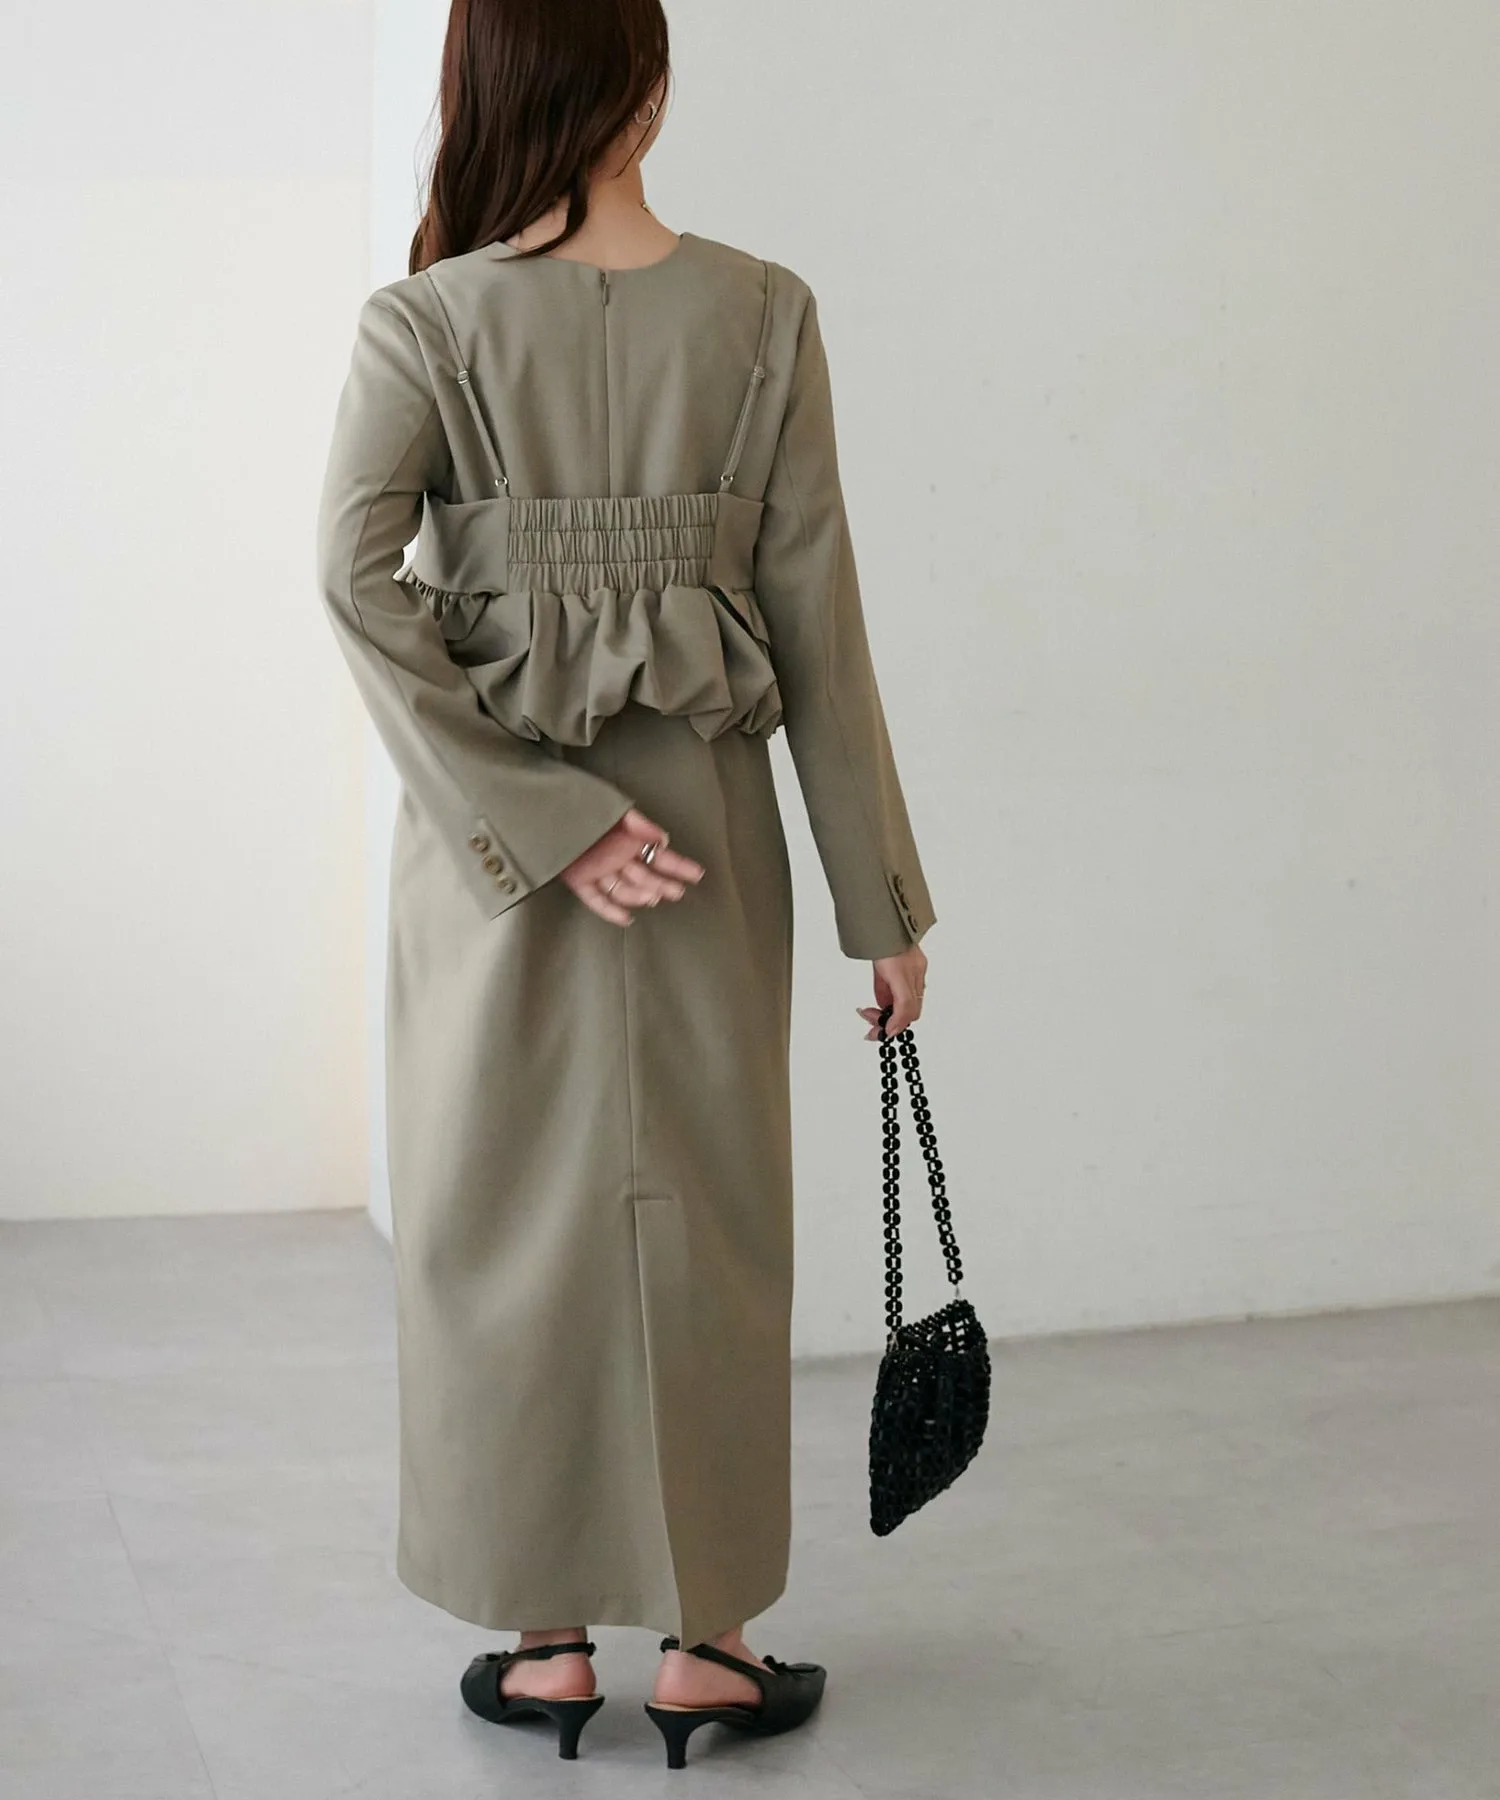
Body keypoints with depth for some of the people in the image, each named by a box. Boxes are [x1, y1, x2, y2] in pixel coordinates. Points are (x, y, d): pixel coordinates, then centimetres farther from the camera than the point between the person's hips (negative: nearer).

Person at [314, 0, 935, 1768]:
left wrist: (530, 812, -15)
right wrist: (881, 896, 2)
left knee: (503, 1215, 11)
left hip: (481, 823, 0)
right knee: (703, 1217, 11)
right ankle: (700, 1639, 20)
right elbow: (816, 617, -3)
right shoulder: (760, 312, -3)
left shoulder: (421, 321, -5)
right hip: (704, 814, 0)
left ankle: (547, 1638, 20)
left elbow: (354, 572, -18)